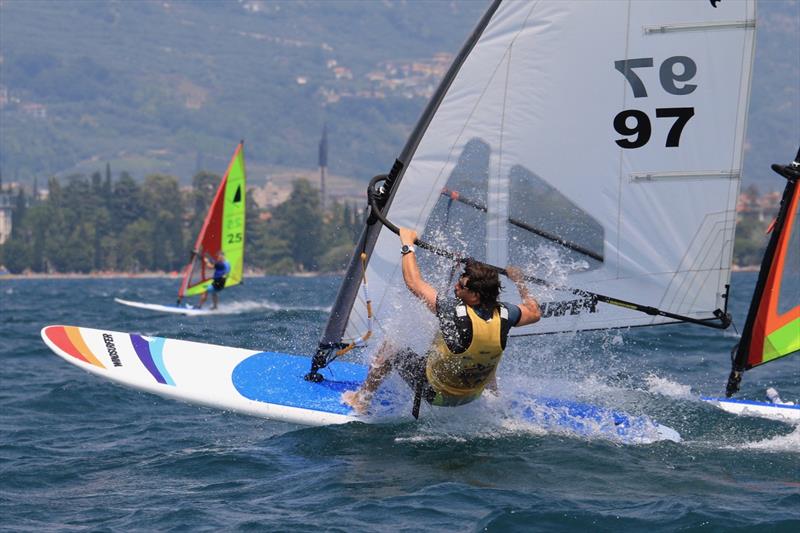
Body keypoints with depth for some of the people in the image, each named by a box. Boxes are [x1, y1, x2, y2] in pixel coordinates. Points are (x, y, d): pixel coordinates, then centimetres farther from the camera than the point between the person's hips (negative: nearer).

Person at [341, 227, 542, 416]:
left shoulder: (455, 312, -34)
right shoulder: (503, 315, -21)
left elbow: (414, 283, -24)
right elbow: (534, 312, 2)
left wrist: (407, 244, -13)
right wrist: (519, 282, 17)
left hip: (433, 392, -4)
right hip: (473, 396, 4)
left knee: (388, 349, 13)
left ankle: (361, 401, 28)